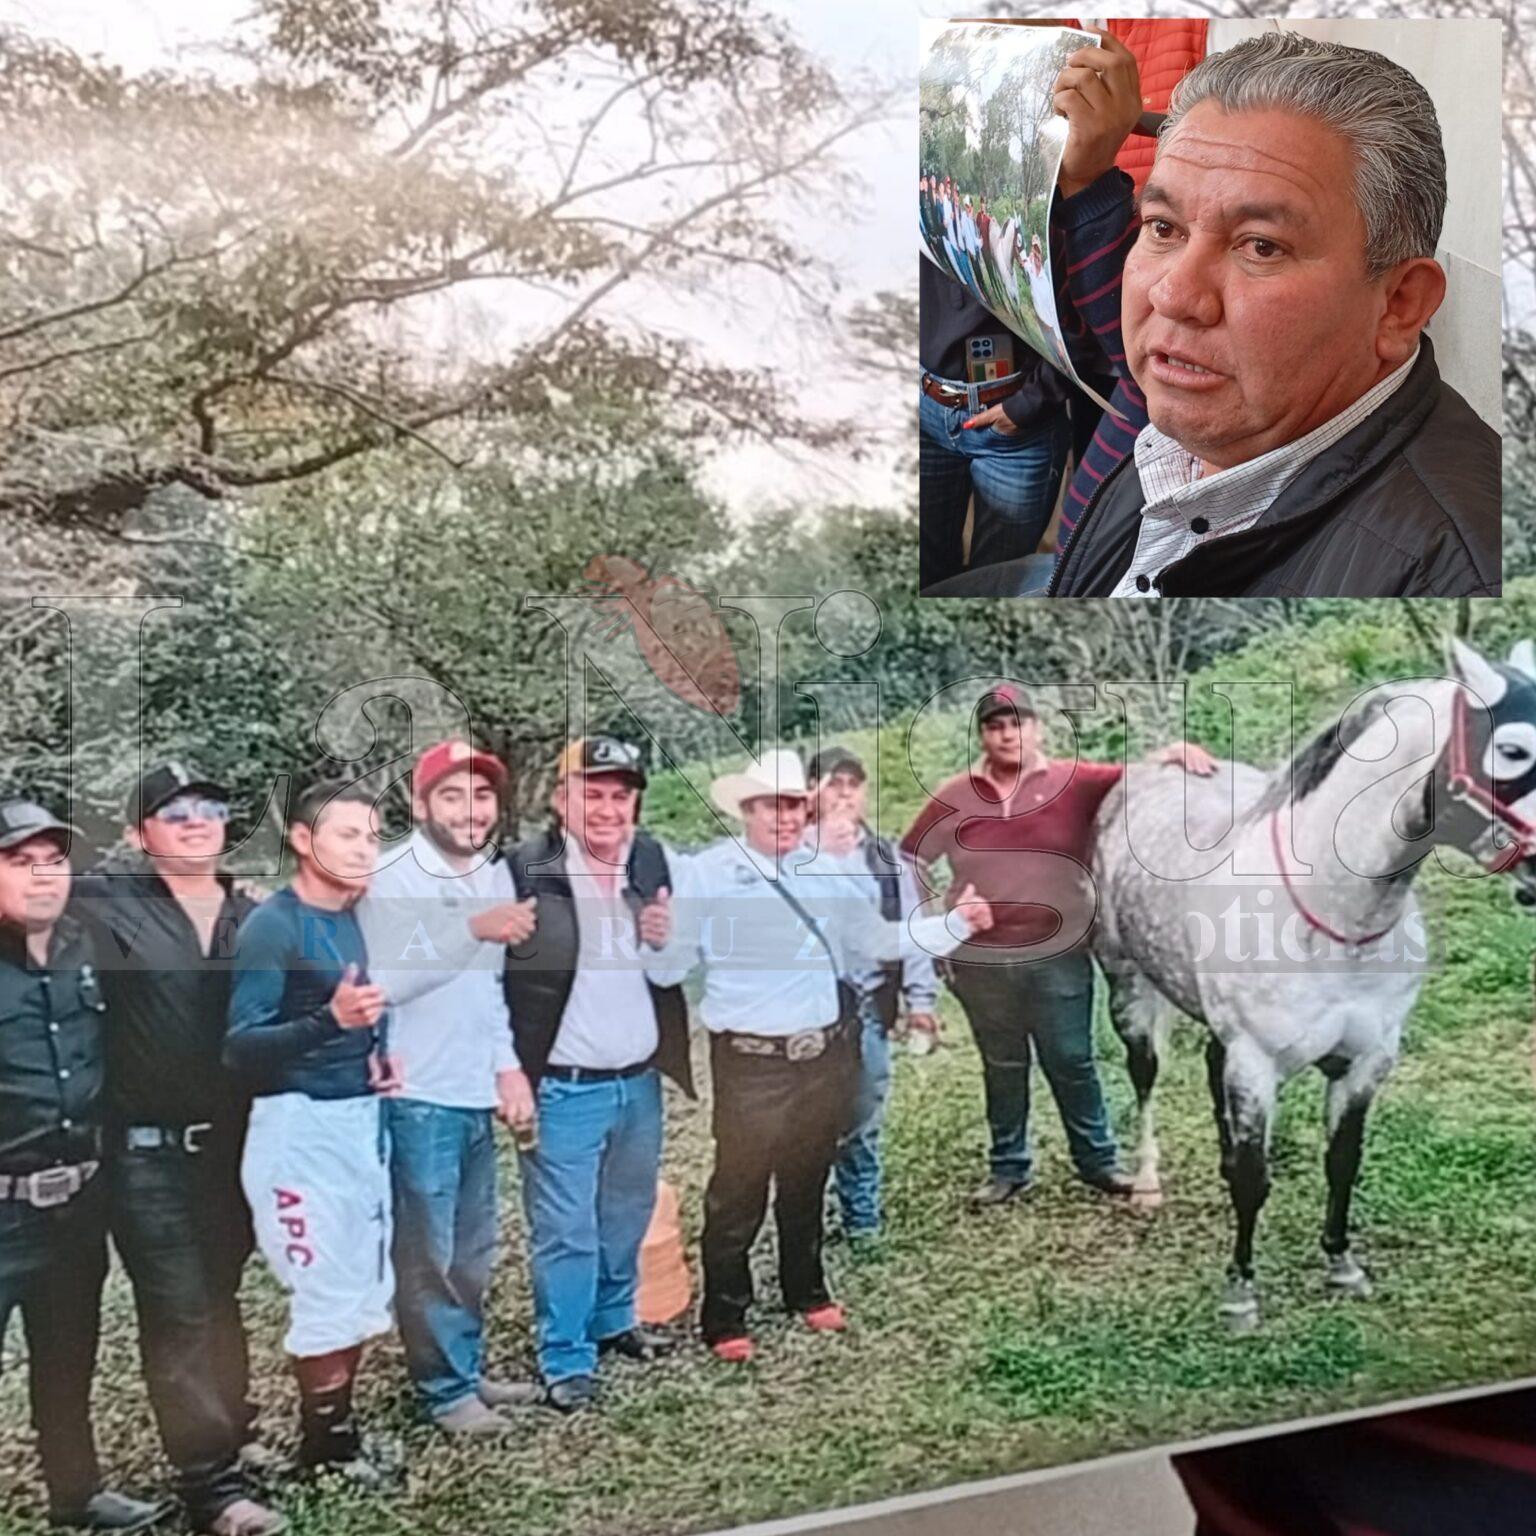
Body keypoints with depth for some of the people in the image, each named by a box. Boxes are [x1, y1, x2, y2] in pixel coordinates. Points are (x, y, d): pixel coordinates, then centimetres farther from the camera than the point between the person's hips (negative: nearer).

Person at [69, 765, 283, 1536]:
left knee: (219, 1296, 20)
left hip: (234, 1143, 5)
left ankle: (228, 1431, 37)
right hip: (149, 1152, -5)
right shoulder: (103, 905, -8)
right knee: (180, 1313, 0)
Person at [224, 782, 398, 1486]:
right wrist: (331, 1019, -34)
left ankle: (335, 1434, 28)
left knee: (365, 1291, 14)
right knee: (329, 1297, -1)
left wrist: (381, 1056, 3)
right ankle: (326, 1448, 17)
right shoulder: (271, 925, -14)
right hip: (303, 1126, -8)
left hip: (362, 1121, 8)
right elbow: (239, 1046, -21)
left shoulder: (352, 921, 8)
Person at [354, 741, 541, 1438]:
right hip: (418, 1098, -7)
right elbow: (384, 981, -26)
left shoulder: (497, 874, 8)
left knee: (474, 1249, 17)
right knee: (428, 1254, 3)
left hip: (477, 1094, 7)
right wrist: (472, 929, -31)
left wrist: (508, 1064, 9)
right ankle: (446, 1389, 17)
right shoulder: (388, 883, -13)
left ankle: (470, 1368, 32)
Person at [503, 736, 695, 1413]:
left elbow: (669, 975, 9)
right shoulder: (522, 868, -17)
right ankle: (567, 1361, 23)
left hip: (640, 1079, 6)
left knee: (627, 1218, 22)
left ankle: (614, 1321, 42)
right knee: (566, 1231, 6)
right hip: (563, 1087, -6)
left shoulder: (653, 860, 1)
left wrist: (666, 943, -14)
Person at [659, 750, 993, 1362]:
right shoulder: (706, 874, -7)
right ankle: (725, 1317, 20)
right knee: (739, 1191, 2)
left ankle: (806, 1291, 39)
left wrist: (958, 923, 0)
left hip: (825, 1054, 4)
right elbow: (675, 956, -10)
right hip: (750, 1061, -4)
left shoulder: (825, 873, 6)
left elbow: (881, 939, 9)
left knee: (807, 1180, 19)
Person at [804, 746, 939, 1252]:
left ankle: (862, 1218, 25)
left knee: (863, 1119, 12)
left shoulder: (885, 855, 9)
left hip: (868, 1003, 3)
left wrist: (920, 997, 3)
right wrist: (823, 850, -21)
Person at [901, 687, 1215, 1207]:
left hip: (1057, 958, -1)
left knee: (1071, 1062, 9)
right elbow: (910, 863, 6)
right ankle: (1009, 1167, 28)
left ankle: (1098, 1160, 25)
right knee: (1002, 1068, 15)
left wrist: (1176, 753, -28)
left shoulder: (1076, 784, -4)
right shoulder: (954, 797, -2)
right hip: (980, 964, 2)